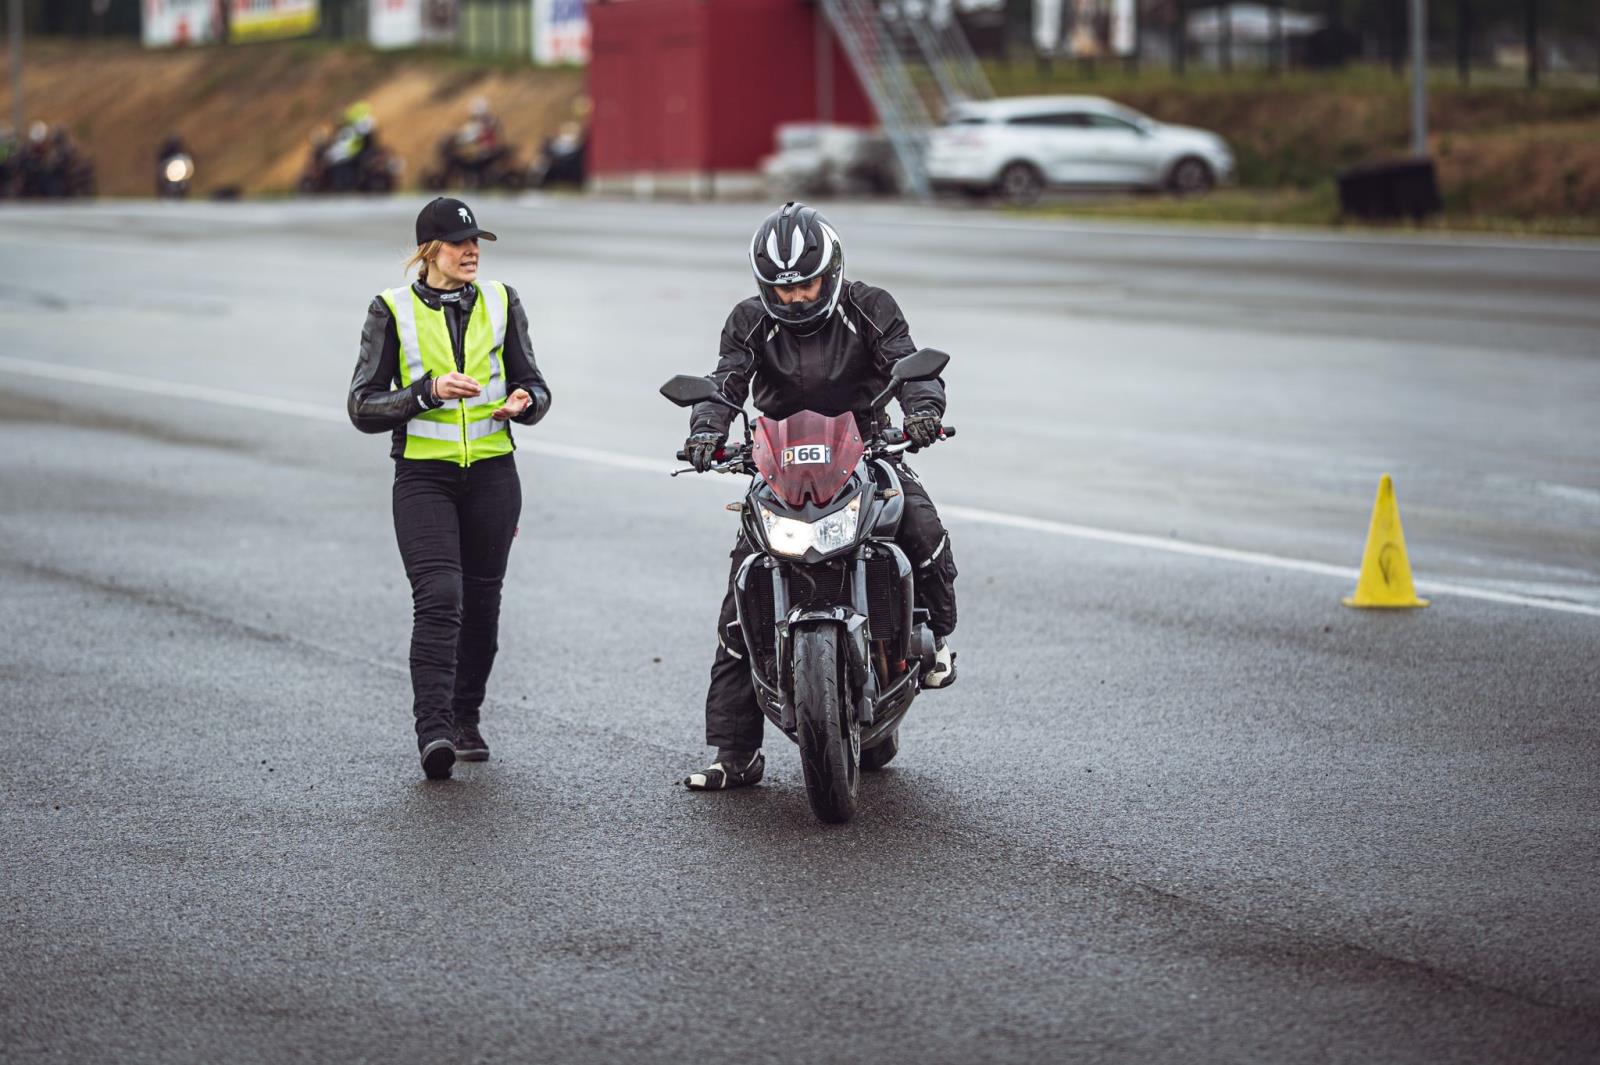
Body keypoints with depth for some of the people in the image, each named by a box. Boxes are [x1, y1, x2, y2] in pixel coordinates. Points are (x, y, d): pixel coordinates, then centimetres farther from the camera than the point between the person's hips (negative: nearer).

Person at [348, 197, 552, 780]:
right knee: (439, 598, -18)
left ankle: (466, 720, 26)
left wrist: (524, 401, -13)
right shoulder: (392, 311, -1)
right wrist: (429, 390, -19)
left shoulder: (501, 302, 7)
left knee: (481, 601, 9)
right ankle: (432, 730, -25)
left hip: (492, 472, 3)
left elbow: (534, 385, 12)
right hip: (423, 475, -3)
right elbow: (363, 407, -4)